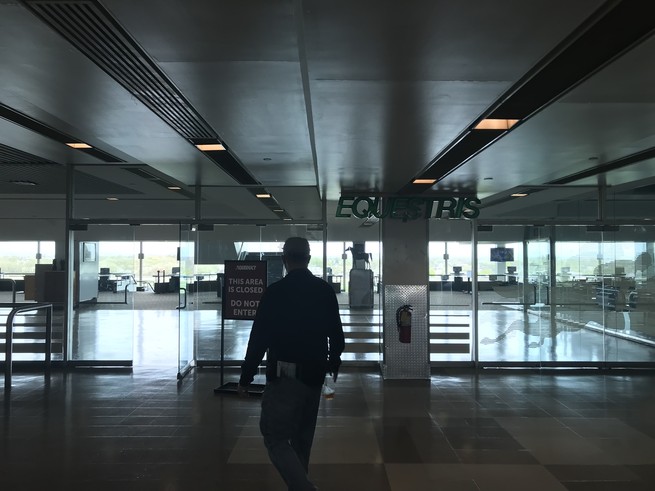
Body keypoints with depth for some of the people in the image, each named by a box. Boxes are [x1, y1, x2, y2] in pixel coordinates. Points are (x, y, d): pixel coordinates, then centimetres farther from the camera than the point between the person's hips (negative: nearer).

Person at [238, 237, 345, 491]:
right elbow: (336, 334, 10)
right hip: (315, 374, 6)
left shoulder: (275, 292, -12)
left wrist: (245, 378, -5)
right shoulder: (325, 290, 3)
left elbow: (259, 338, -13)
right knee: (302, 436, 20)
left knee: (275, 436, 1)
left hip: (285, 375, -6)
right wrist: (333, 364, 25)